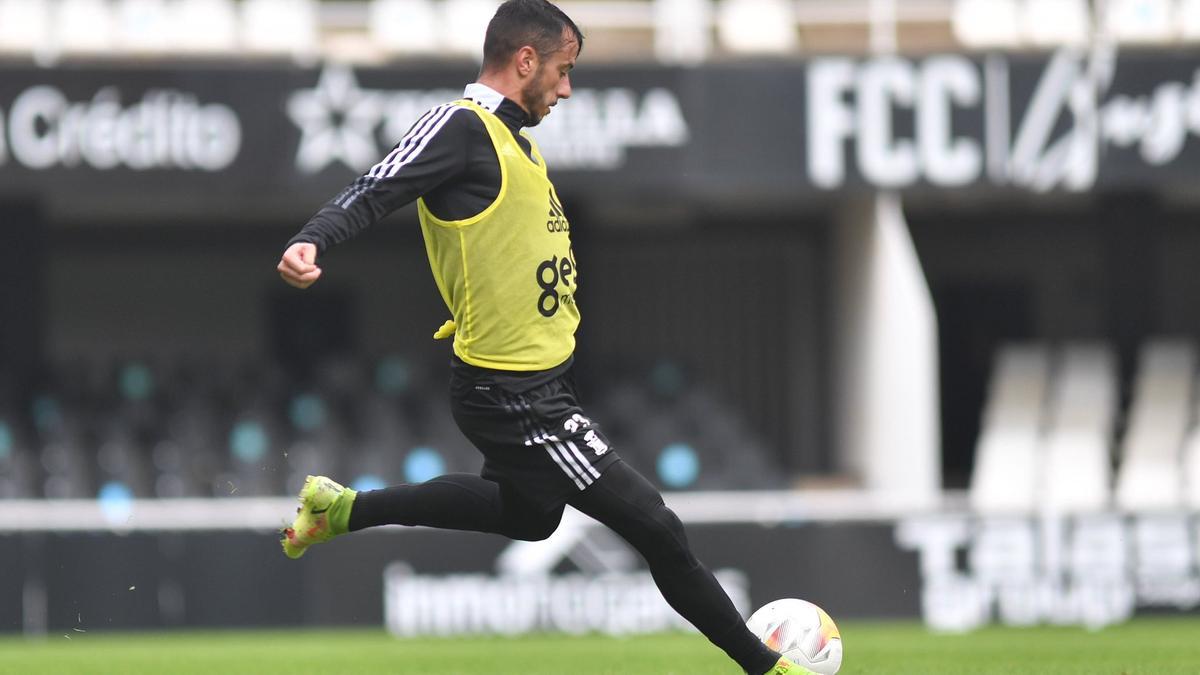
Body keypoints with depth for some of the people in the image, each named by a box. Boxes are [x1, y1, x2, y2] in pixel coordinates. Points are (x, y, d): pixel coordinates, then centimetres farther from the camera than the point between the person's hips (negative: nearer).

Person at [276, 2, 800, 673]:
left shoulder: (514, 138, 12)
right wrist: (311, 242, -43)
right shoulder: (461, 126, -17)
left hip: (543, 383, 11)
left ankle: (342, 509, 37)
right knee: (656, 528, -8)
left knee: (530, 514, 35)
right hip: (516, 399, -11)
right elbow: (375, 192, -27)